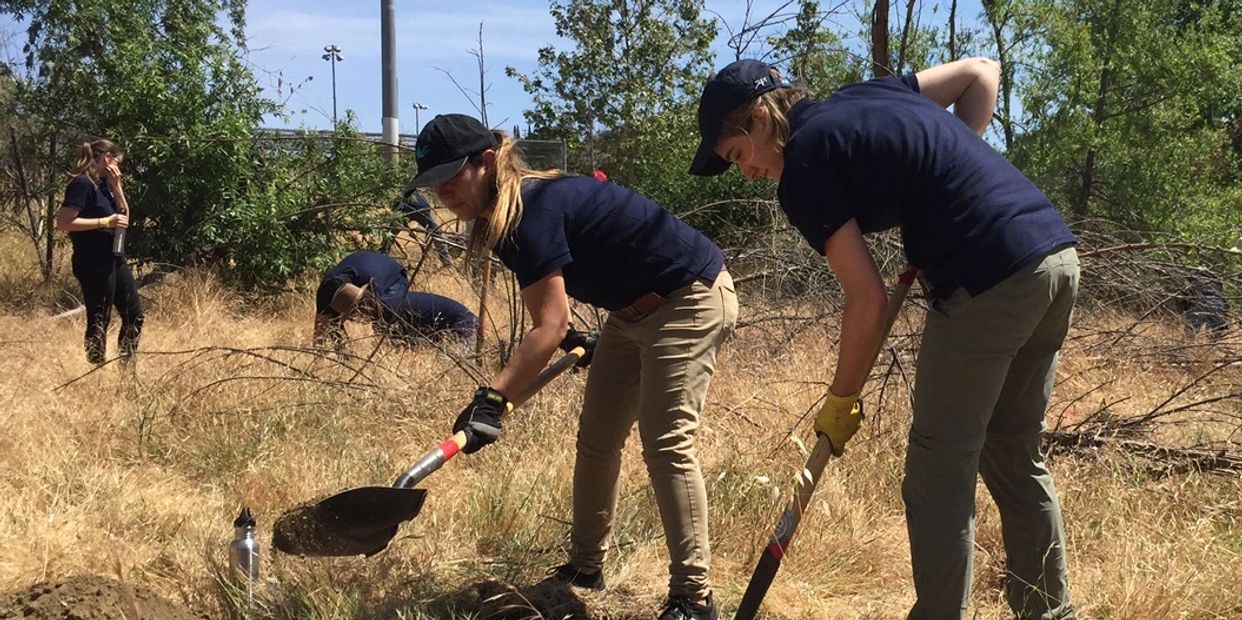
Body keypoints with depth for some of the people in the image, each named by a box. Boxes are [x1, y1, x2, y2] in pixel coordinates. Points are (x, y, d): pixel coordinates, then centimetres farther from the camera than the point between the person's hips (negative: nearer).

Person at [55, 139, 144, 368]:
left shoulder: (104, 184, 12)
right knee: (99, 322, -2)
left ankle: (127, 368, 21)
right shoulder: (82, 184, -14)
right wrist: (105, 222, -21)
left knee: (134, 314, 11)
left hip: (114, 259, 9)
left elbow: (124, 218, 15)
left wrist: (117, 186, 3)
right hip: (93, 263, -9)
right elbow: (62, 223, -21)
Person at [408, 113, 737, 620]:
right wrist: (574, 338, 18)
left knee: (666, 442, -16)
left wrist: (493, 398, -43)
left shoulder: (532, 212, -27)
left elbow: (550, 327, -35)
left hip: (690, 300, -10)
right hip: (632, 310, 10)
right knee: (596, 440, 11)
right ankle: (584, 568, 23)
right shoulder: (500, 219, 1)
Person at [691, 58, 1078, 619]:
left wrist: (842, 399, 5)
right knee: (1014, 456, 19)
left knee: (940, 465, 2)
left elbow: (868, 299, -8)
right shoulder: (868, 95, 18)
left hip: (990, 281, -9)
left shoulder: (803, 170, -5)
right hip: (1059, 254, 9)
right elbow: (982, 73, 25)